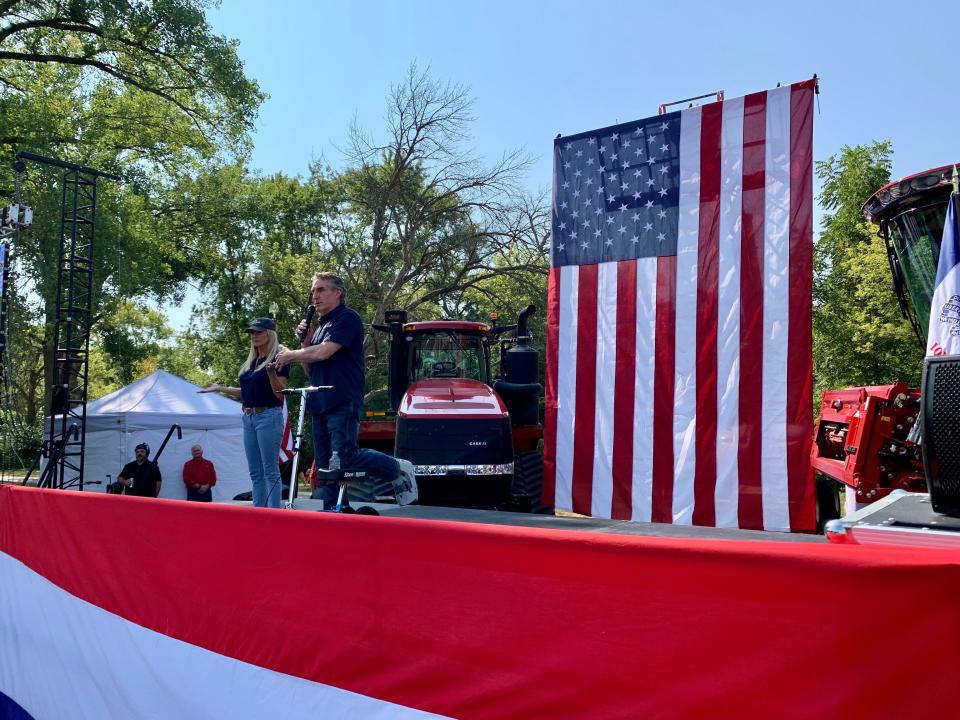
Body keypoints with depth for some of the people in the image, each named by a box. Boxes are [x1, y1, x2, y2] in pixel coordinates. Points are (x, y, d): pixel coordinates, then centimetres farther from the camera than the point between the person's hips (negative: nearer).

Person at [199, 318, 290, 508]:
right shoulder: (250, 363, 17)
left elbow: (280, 393, -12)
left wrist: (271, 372, -28)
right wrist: (220, 388, 21)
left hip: (268, 416, -8)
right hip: (249, 417, 8)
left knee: (270, 471, -9)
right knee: (256, 473, 8)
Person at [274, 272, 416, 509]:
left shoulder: (347, 318, -4)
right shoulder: (321, 326, 23)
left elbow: (323, 353, -17)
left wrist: (290, 355, -1)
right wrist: (303, 342, 7)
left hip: (343, 403, -9)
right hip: (319, 405, 9)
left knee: (345, 456, -18)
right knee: (325, 467, 5)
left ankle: (399, 469, 1)